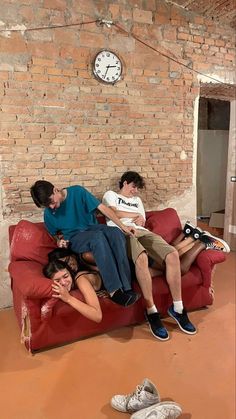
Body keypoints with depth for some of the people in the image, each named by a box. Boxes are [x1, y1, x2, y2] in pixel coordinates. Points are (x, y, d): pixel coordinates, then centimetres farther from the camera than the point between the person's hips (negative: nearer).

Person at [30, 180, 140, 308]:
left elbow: (102, 208, -8)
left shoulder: (77, 192, -8)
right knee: (98, 236, -37)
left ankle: (125, 287, -37)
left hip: (93, 228, 2)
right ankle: (114, 291, -43)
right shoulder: (48, 214, -1)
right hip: (74, 239, -1)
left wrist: (122, 226, -15)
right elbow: (56, 233, 17)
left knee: (116, 232, -33)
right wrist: (60, 239, -7)